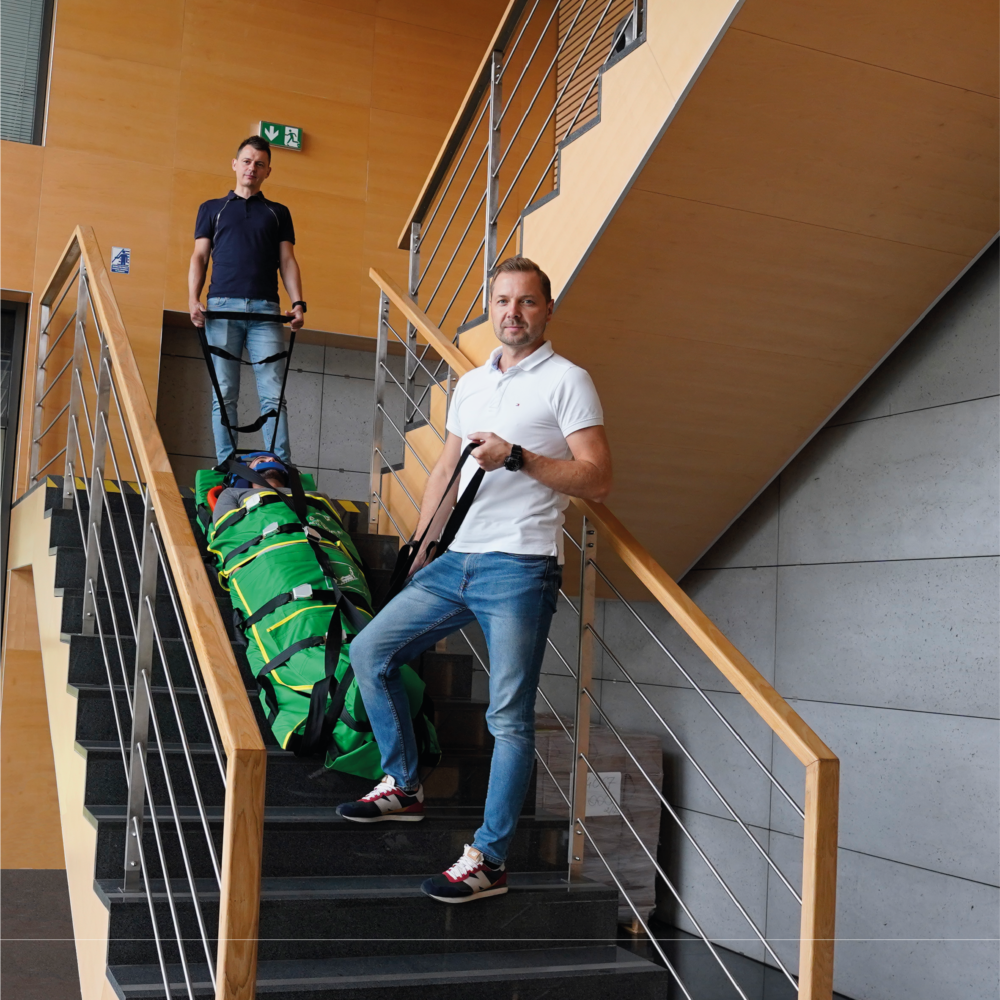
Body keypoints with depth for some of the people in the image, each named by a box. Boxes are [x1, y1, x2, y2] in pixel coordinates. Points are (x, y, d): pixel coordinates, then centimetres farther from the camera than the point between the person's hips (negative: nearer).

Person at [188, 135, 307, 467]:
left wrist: (298, 303, -4)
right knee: (224, 395, -2)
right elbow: (199, 256, 12)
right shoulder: (212, 209, 19)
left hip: (265, 310, 0)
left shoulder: (278, 213, 20)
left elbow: (287, 260, 12)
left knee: (273, 394, -8)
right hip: (222, 307, 0)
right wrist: (193, 299, -5)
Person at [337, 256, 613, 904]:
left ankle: (490, 860, 2)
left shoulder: (567, 381, -1)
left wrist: (516, 457, -18)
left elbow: (598, 480, -9)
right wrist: (417, 555, 21)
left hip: (520, 567, -7)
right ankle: (404, 788, 19)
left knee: (510, 717, -5)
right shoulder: (471, 384, 19)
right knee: (370, 651, 6)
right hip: (456, 560, 7)